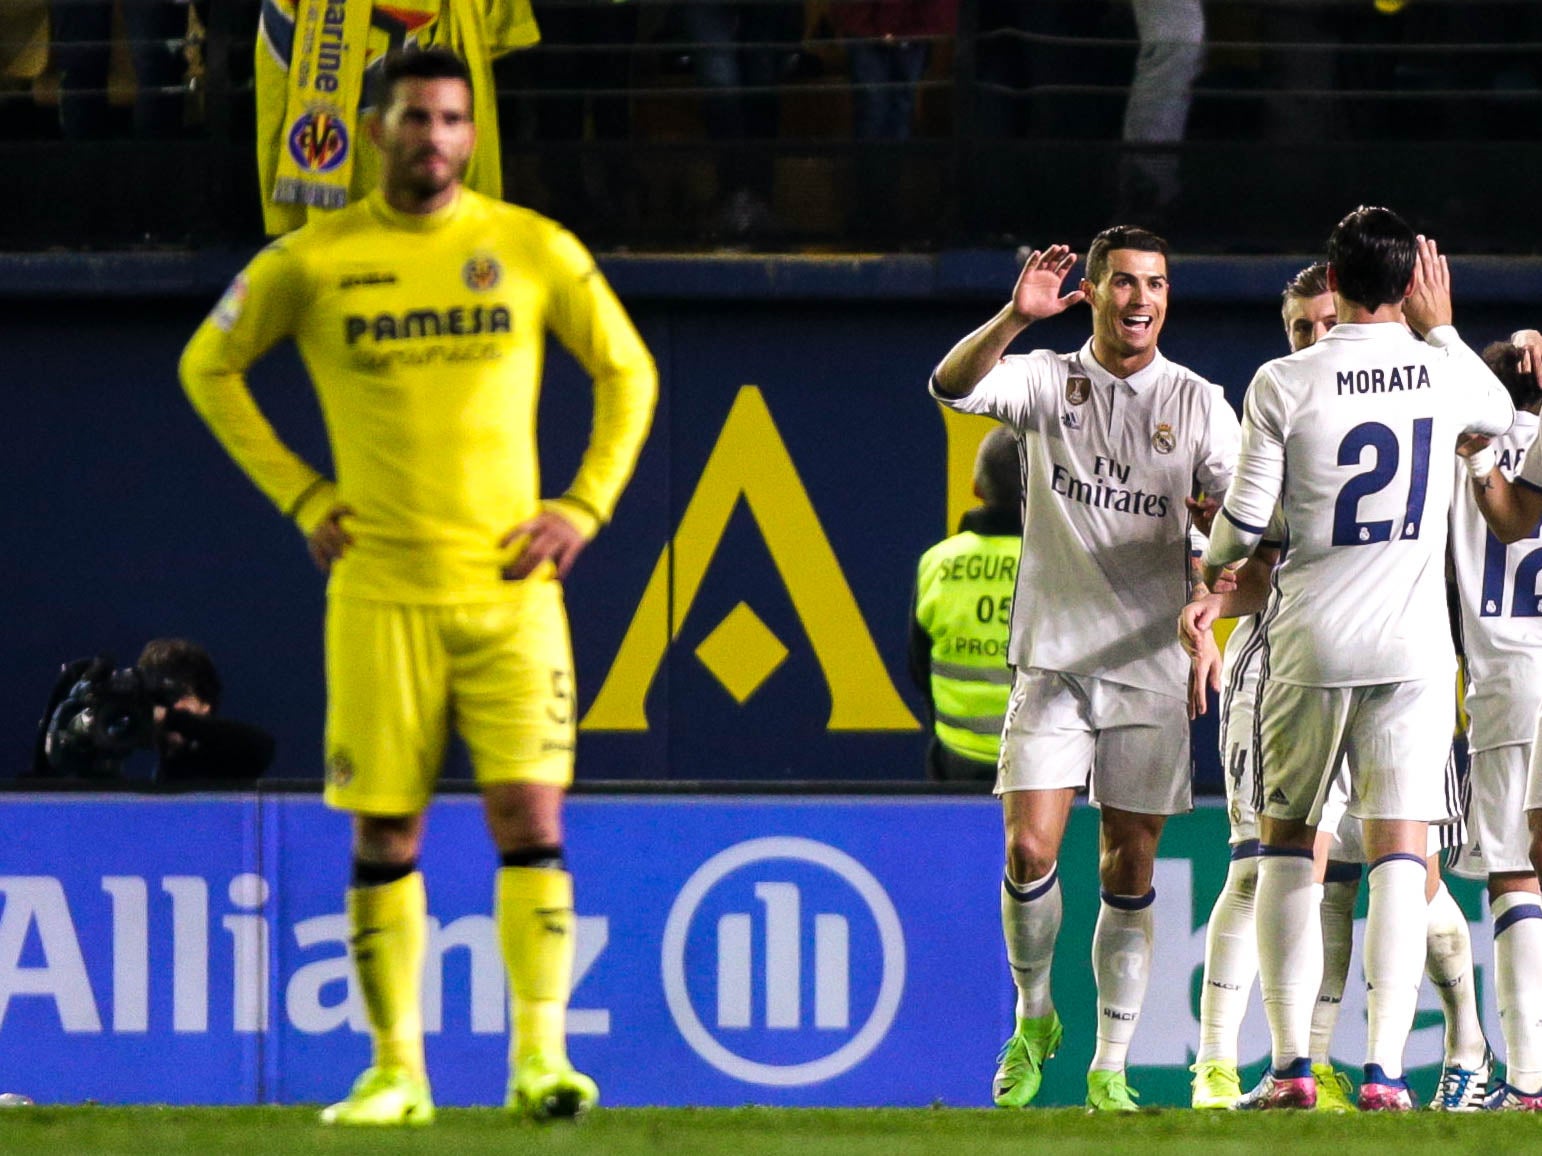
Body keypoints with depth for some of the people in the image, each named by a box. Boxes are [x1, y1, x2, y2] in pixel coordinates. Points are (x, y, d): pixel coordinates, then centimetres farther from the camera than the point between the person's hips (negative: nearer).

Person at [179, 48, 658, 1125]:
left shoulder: (536, 251, 2)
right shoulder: (312, 262, 1)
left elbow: (628, 373, 14)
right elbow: (209, 367, 14)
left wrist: (586, 507, 3)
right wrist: (300, 496, 6)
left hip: (511, 584, 0)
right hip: (381, 591, 0)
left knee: (530, 814, -10)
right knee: (385, 833, 2)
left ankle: (540, 1055, -10)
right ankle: (396, 1069, 10)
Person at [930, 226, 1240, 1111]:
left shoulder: (1199, 404, 4)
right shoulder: (1048, 381, 3)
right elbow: (953, 385, -16)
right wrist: (1015, 318, -32)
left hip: (1150, 667, 1)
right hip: (1054, 661, -1)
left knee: (1130, 874, 3)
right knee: (1030, 849, -11)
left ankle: (1111, 1067, 9)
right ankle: (1034, 1018, 13)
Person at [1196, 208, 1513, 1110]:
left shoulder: (1284, 385, -7)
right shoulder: (1445, 374, -1)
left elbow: (1245, 522, -4)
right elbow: (1500, 416, 24)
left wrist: (1214, 564, 19)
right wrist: (1440, 327, 33)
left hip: (1313, 639, -1)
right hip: (1414, 643, 1)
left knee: (1289, 841, 12)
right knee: (1400, 849, -1)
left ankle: (1292, 1064, 5)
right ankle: (1385, 1068, -10)